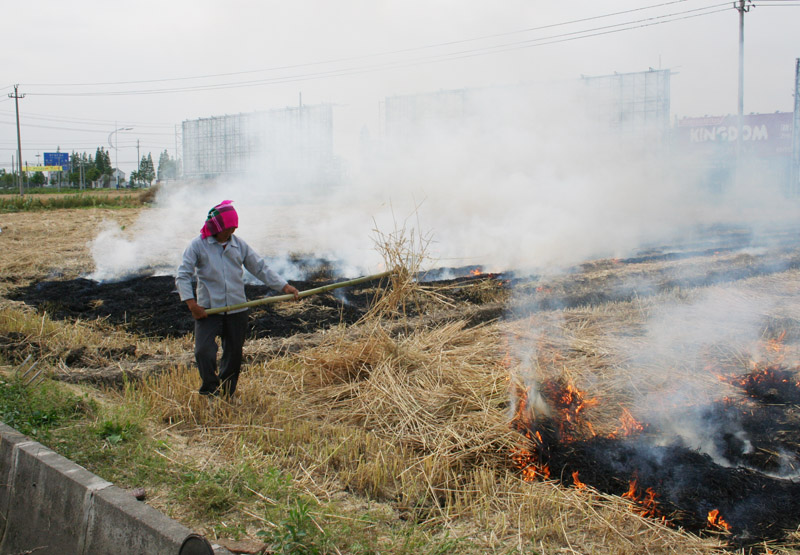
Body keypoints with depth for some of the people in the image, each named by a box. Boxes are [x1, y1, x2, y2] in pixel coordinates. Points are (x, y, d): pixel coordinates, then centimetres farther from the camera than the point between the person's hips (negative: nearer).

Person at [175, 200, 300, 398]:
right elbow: (182, 276, -3)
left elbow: (260, 268, 12)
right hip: (207, 310, -3)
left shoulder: (239, 245, 7)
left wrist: (284, 286, 3)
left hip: (237, 310, 3)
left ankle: (227, 396, 24)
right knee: (204, 351, -15)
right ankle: (210, 391, 5)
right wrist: (191, 303, -15)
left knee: (234, 354, 9)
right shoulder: (198, 245, -2)